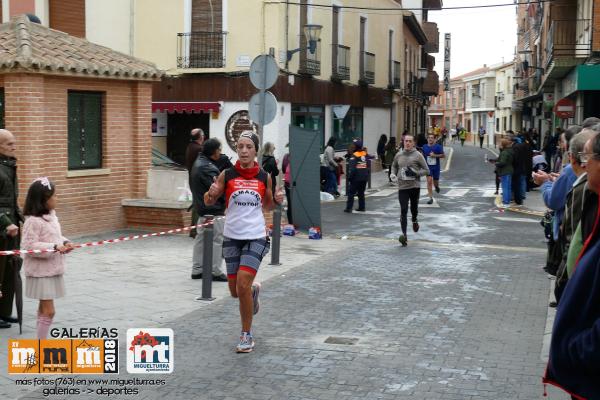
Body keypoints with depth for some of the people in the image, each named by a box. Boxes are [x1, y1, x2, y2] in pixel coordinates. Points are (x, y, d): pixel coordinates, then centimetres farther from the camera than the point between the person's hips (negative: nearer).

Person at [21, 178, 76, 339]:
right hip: (41, 272, -9)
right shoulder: (33, 221, -20)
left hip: (53, 269, 9)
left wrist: (65, 243, -2)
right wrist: (54, 247, -28)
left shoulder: (51, 216, 8)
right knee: (49, 311, -7)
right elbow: (29, 246, -23)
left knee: (44, 309, 17)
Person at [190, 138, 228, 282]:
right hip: (213, 210, -11)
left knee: (201, 238, 15)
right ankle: (216, 272, 1)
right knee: (217, 240, -3)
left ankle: (197, 270, 22)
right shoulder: (207, 168, -21)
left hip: (202, 208, 11)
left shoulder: (199, 162, 12)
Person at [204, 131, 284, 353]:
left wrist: (277, 200, -6)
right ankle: (253, 290, 46)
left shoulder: (264, 177, 0)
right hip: (232, 236, 2)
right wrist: (212, 193, -17)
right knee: (235, 291, 8)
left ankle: (247, 335, 4)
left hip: (255, 237, -2)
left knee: (243, 284, -13)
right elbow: (208, 202, 5)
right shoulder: (227, 175, -2)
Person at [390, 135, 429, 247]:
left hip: (415, 186, -1)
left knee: (414, 207, 14)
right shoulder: (399, 155, 8)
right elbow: (394, 166, 27)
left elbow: (426, 170, 0)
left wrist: (415, 173, -16)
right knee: (403, 211, -9)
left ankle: (414, 220, 50)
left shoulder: (418, 155, -2)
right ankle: (404, 235, -12)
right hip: (402, 187, 1)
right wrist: (393, 174, 8)